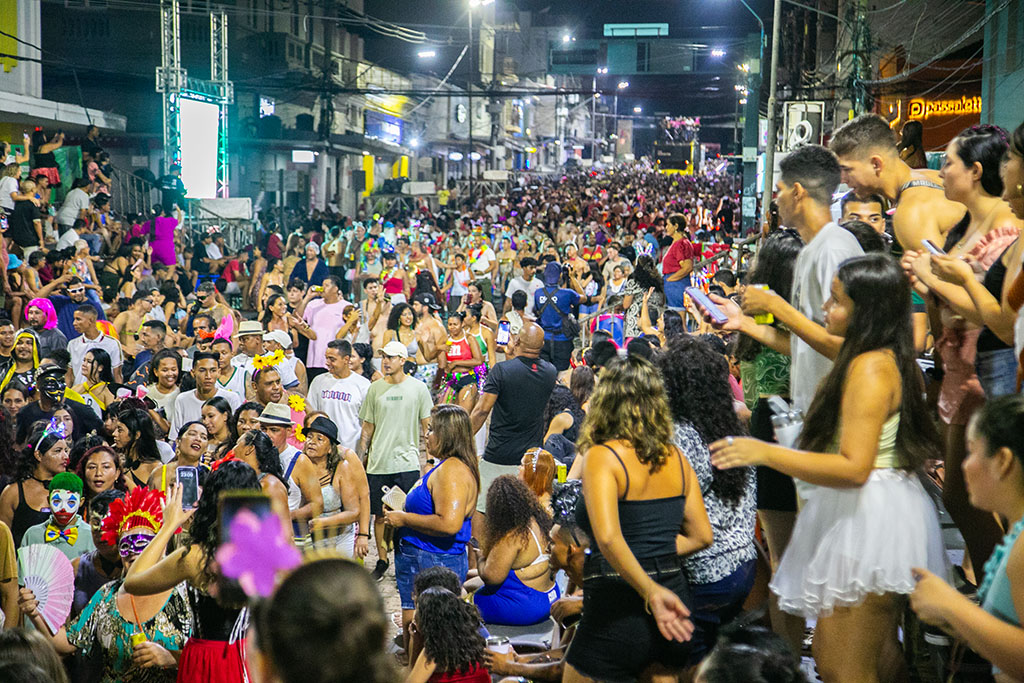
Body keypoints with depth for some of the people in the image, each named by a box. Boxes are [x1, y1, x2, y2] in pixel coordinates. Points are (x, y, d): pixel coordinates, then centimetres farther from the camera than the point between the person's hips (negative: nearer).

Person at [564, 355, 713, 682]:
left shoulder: (601, 456, -12)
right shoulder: (675, 456, 5)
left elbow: (608, 538, -25)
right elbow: (702, 536, 10)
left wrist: (651, 593, -20)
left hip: (617, 611, -6)